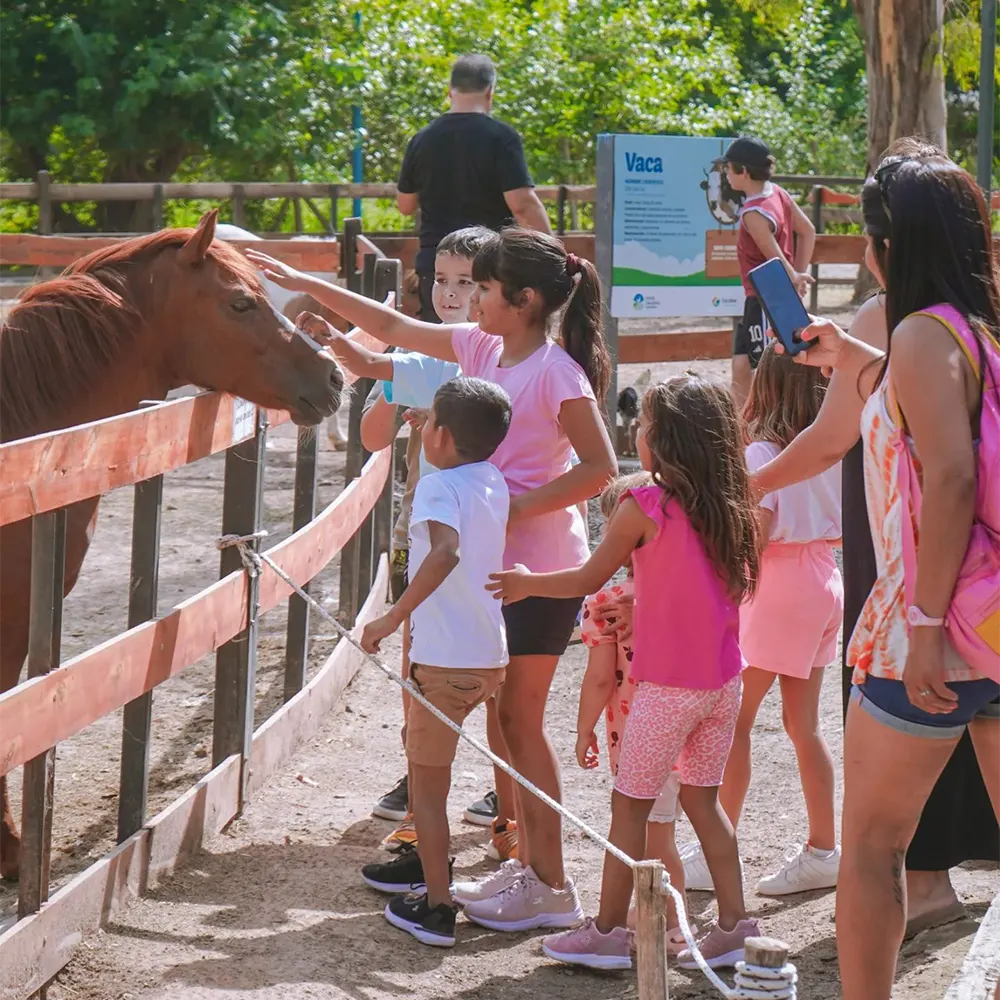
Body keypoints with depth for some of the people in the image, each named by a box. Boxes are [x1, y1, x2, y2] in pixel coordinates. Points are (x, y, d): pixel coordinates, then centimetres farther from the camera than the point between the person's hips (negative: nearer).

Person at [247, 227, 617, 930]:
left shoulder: (556, 371, -16)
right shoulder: (481, 347, 7)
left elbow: (601, 466, -20)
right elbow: (391, 328, 15)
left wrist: (515, 507, -22)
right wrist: (303, 283, 14)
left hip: (540, 566, -8)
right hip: (491, 556, 8)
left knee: (521, 720, -4)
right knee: (509, 718, 13)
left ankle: (551, 886, 3)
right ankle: (527, 864, 22)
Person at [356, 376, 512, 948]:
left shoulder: (439, 486, -16)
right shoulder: (494, 482, 8)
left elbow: (446, 550, -35)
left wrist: (394, 617, -36)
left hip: (448, 659, -9)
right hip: (490, 655, 9)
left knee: (428, 779, 0)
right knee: (421, 747, 28)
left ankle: (437, 907, -1)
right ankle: (429, 859, 43)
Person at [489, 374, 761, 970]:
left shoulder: (643, 508, -14)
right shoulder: (733, 508, 4)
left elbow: (589, 580, -3)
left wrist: (525, 583, 13)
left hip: (668, 686, -6)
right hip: (724, 678, 6)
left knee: (630, 804, 5)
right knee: (703, 799, 15)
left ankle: (607, 932, 11)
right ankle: (734, 926, 13)